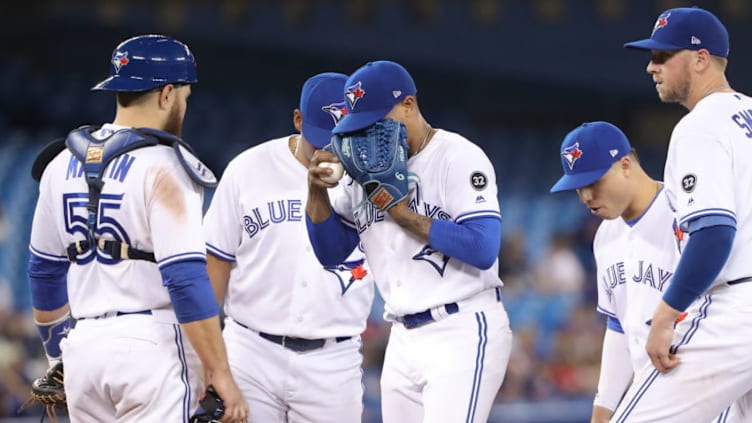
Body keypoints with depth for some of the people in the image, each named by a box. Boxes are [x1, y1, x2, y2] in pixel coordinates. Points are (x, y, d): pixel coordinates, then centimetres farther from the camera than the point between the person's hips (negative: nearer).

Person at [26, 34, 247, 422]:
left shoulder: (63, 164, 11)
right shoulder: (162, 168, -10)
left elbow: (45, 270, 20)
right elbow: (186, 277, -18)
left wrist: (57, 351, 32)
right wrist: (220, 374, -16)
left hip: (84, 346, 7)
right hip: (151, 344, -7)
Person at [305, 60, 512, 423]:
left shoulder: (458, 157, -9)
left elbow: (482, 250, -20)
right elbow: (330, 251, 14)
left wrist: (401, 211, -18)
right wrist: (317, 192, -4)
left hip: (464, 334, -7)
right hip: (404, 339, 7)